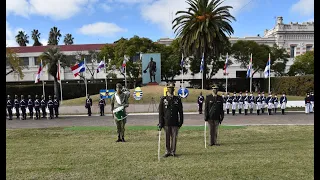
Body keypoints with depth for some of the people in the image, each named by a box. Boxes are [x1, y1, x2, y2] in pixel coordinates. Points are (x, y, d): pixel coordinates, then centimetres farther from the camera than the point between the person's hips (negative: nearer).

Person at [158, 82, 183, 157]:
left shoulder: (178, 99, 5)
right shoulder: (163, 99, 2)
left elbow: (180, 111, 7)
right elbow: (160, 112, 1)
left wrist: (181, 121, 4)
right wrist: (160, 123, -3)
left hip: (175, 122, 1)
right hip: (166, 122, 0)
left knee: (174, 137, 5)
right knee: (167, 138, 7)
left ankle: (173, 152, 18)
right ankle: (167, 152, 19)